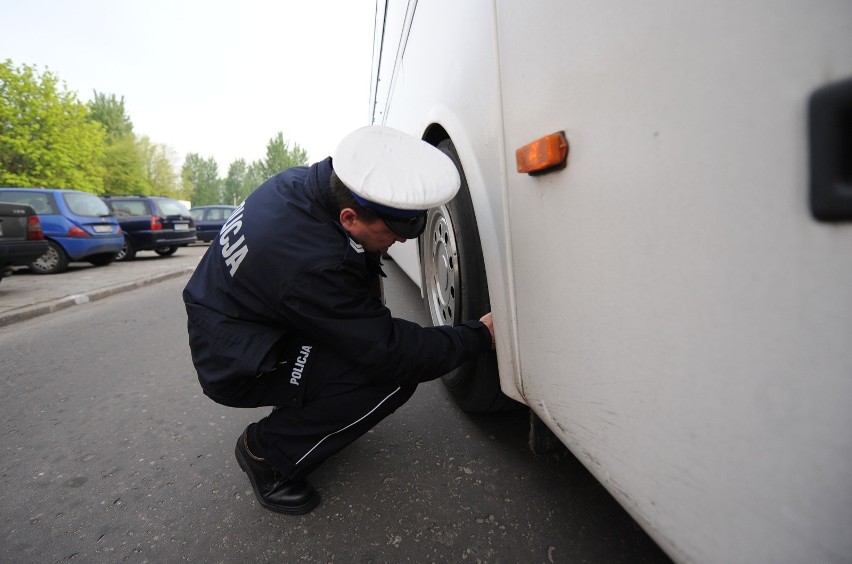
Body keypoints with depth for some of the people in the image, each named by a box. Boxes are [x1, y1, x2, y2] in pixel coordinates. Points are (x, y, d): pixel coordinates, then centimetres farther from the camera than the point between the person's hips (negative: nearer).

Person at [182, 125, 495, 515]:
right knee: (395, 374, -21)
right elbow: (392, 354, -27)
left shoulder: (308, 182, -12)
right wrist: (479, 336, -17)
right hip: (235, 364, -8)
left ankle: (304, 407, 15)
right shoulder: (312, 267, -36)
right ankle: (267, 452, 0)